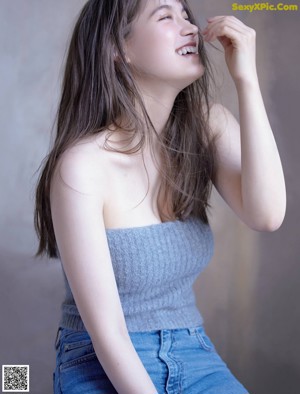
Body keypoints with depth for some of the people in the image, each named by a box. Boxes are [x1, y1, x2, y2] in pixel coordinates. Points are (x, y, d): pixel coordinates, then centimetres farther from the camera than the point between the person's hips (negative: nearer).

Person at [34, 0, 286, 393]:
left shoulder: (206, 124, -3)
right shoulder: (82, 164, -19)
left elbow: (266, 216, -20)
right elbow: (106, 333, -19)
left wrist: (246, 80, -22)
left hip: (195, 358, 5)